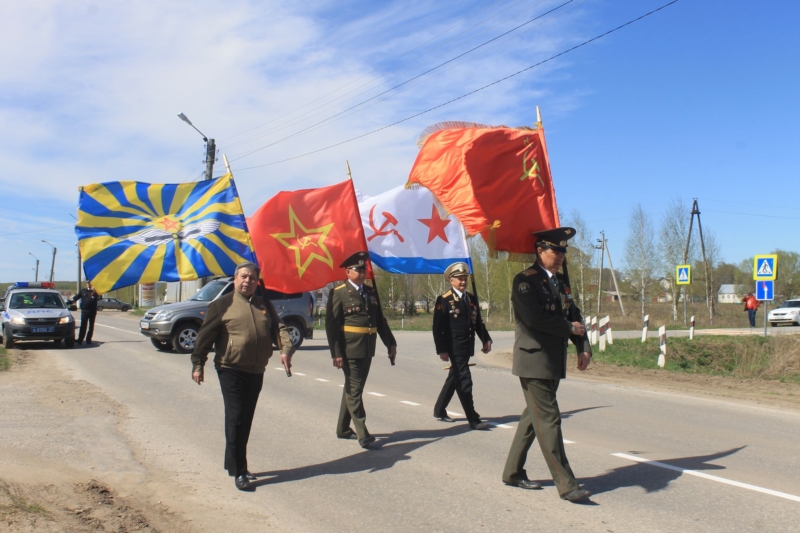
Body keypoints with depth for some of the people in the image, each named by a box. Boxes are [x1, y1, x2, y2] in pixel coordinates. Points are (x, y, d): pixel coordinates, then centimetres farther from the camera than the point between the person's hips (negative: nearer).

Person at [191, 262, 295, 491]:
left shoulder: (264, 304, 13)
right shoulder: (222, 305, -1)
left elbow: (278, 328, 5)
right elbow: (205, 335, -2)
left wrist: (286, 349, -13)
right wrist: (198, 364, -5)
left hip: (256, 372, 5)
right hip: (231, 370, -5)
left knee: (246, 420, 12)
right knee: (236, 419, -7)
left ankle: (235, 464, 26)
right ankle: (238, 472, 0)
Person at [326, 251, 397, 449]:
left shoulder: (370, 292, 13)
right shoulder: (338, 293, -7)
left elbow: (380, 320, 17)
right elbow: (331, 325, -11)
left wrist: (390, 343, 10)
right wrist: (336, 353, -17)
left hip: (367, 350, 7)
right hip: (350, 350, -7)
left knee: (352, 388, 15)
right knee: (354, 390, -4)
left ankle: (343, 429, 27)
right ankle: (362, 433, -2)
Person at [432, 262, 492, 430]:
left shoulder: (472, 299, 11)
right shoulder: (444, 300, -9)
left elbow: (478, 322, 16)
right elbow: (438, 327, -10)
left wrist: (486, 339, 2)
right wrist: (441, 350, -14)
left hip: (467, 347, 7)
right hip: (454, 348, -7)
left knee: (454, 378, 16)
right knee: (464, 381, -7)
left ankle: (439, 410, 31)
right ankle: (473, 419, -3)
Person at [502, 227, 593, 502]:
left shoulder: (561, 282, 16)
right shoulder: (525, 280, -10)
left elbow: (574, 316, 14)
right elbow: (534, 317, -23)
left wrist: (583, 348, -1)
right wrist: (570, 328, -12)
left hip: (555, 363, 9)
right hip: (534, 362, -8)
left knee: (533, 417, 13)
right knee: (548, 419, -6)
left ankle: (513, 472, 24)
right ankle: (566, 484, -2)